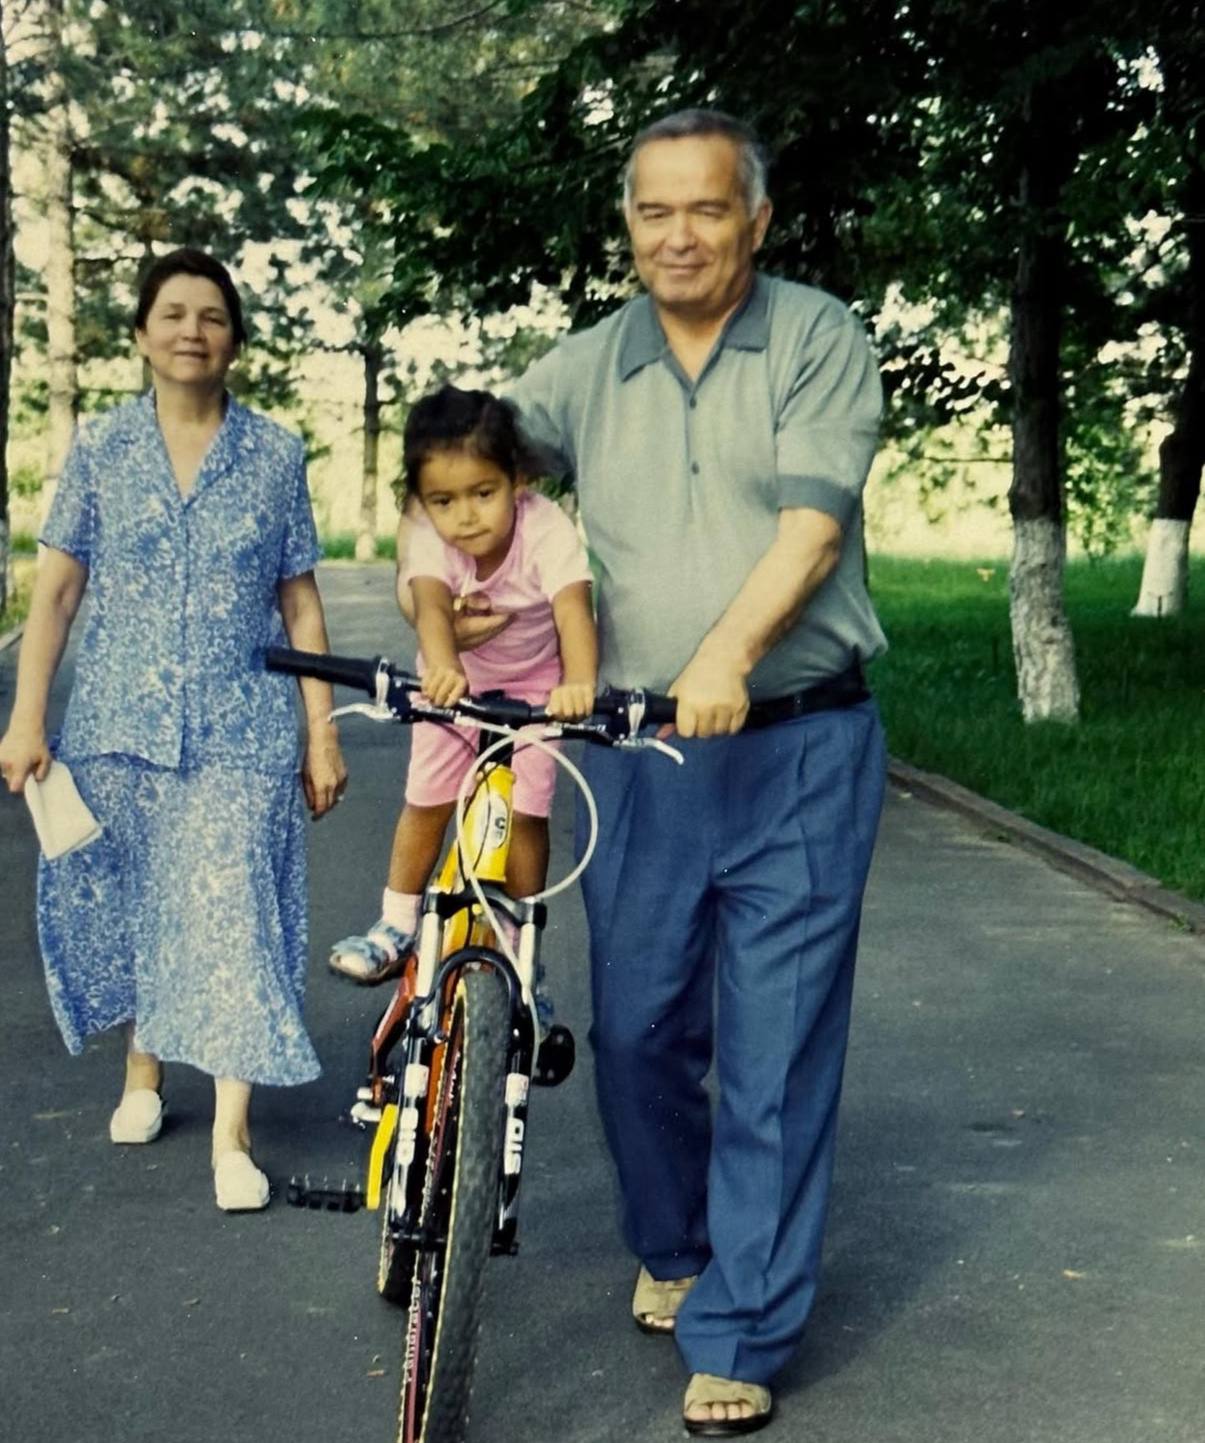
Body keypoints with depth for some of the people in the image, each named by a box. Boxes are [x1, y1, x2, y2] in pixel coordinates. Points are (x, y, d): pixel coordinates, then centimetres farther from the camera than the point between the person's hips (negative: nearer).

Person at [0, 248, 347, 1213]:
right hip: (118, 722, 1)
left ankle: (231, 1136, -2)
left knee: (233, 915, -6)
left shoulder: (275, 454, 2)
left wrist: (322, 733, 1)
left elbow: (299, 603, 4)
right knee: (126, 905, 11)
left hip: (240, 728, -1)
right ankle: (143, 1074, 34)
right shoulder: (100, 448, 2)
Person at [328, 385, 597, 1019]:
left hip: (532, 689, -2)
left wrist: (578, 684, -66)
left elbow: (573, 610, -46)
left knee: (523, 816, -6)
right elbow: (430, 605, -45)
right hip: (454, 686, 2)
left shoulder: (547, 531, -33)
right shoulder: (431, 539, -27)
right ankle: (396, 928, 23)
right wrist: (441, 667, -67)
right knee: (426, 802, 4)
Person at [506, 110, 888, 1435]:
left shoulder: (819, 343, -2)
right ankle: (672, 1249, 37)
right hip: (637, 757, 4)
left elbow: (812, 524, -13)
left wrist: (728, 654, -29)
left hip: (797, 752, -3)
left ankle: (739, 1336, 11)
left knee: (775, 1052, 0)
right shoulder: (584, 369, 9)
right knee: (636, 1029, 12)